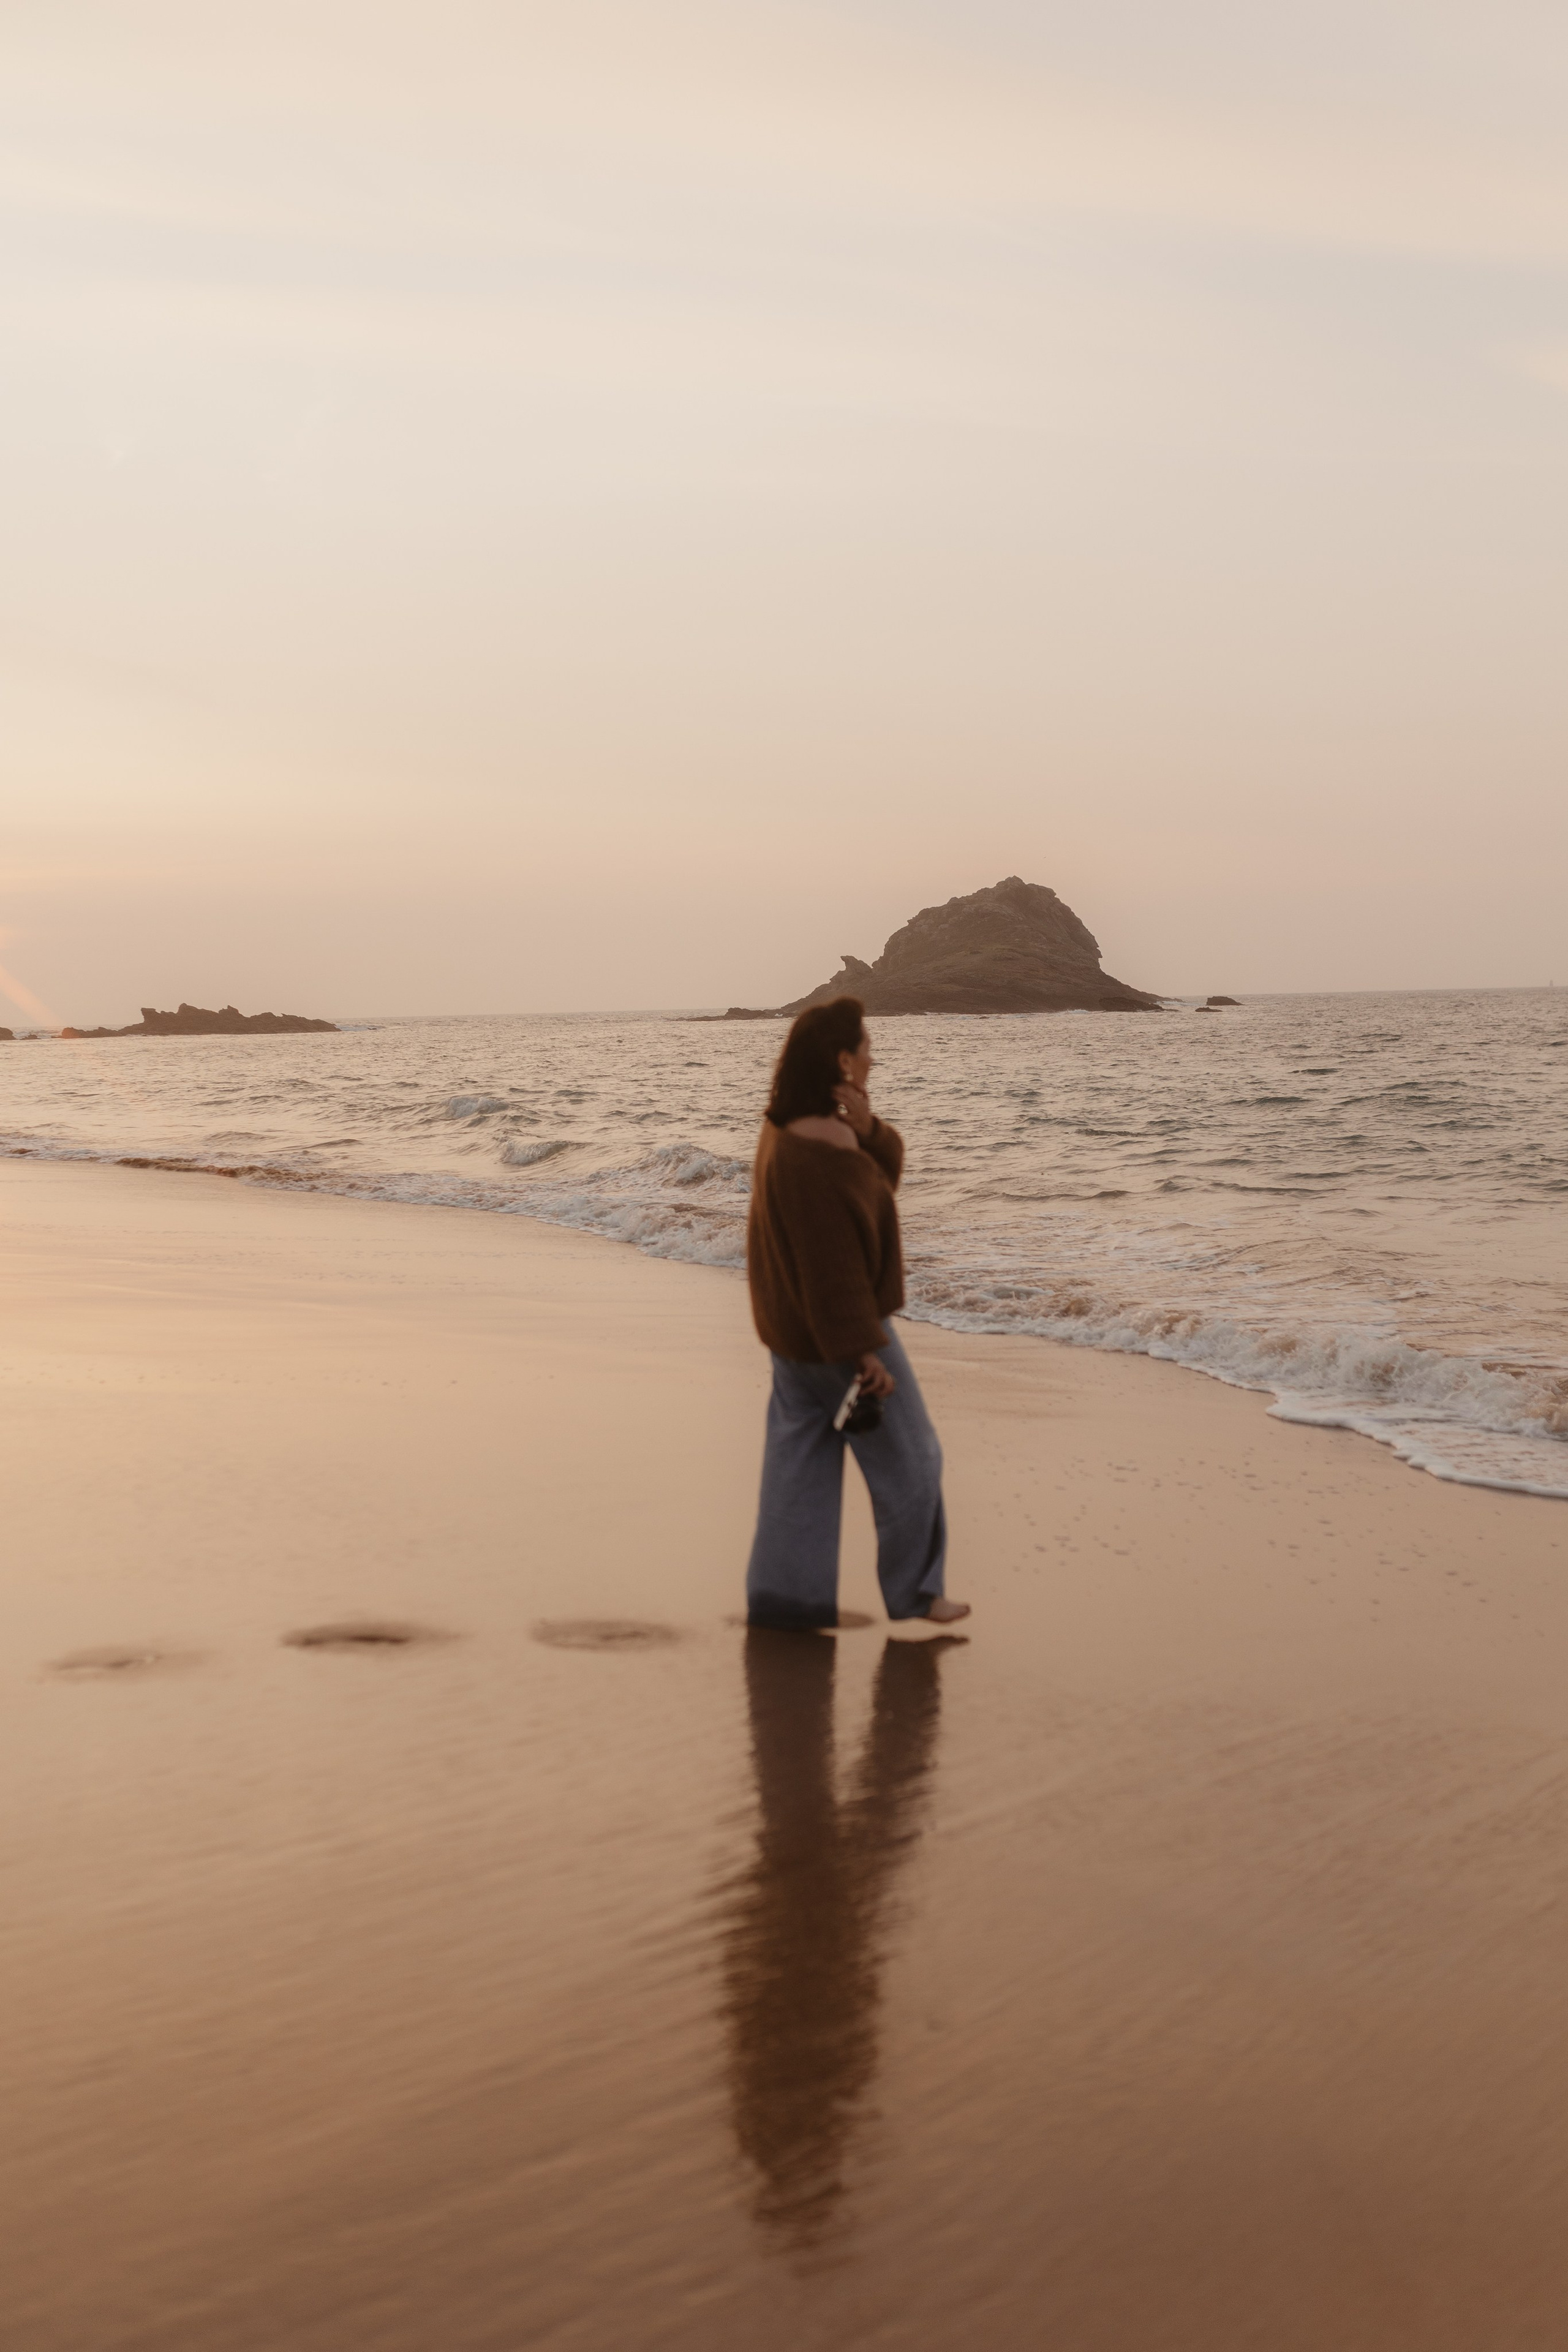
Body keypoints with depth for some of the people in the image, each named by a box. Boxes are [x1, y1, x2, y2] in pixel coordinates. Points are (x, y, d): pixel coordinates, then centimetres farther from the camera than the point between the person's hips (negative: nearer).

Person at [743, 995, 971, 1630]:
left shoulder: (790, 1125, 2)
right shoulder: (818, 1152, -28)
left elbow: (886, 1168, 8)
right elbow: (833, 1265, -27)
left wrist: (866, 1128, -13)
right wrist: (864, 1351, -24)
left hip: (794, 1330, 9)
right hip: (836, 1332, -9)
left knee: (799, 1455, 14)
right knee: (907, 1458, 7)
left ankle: (783, 1591, 18)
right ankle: (914, 1591, 19)